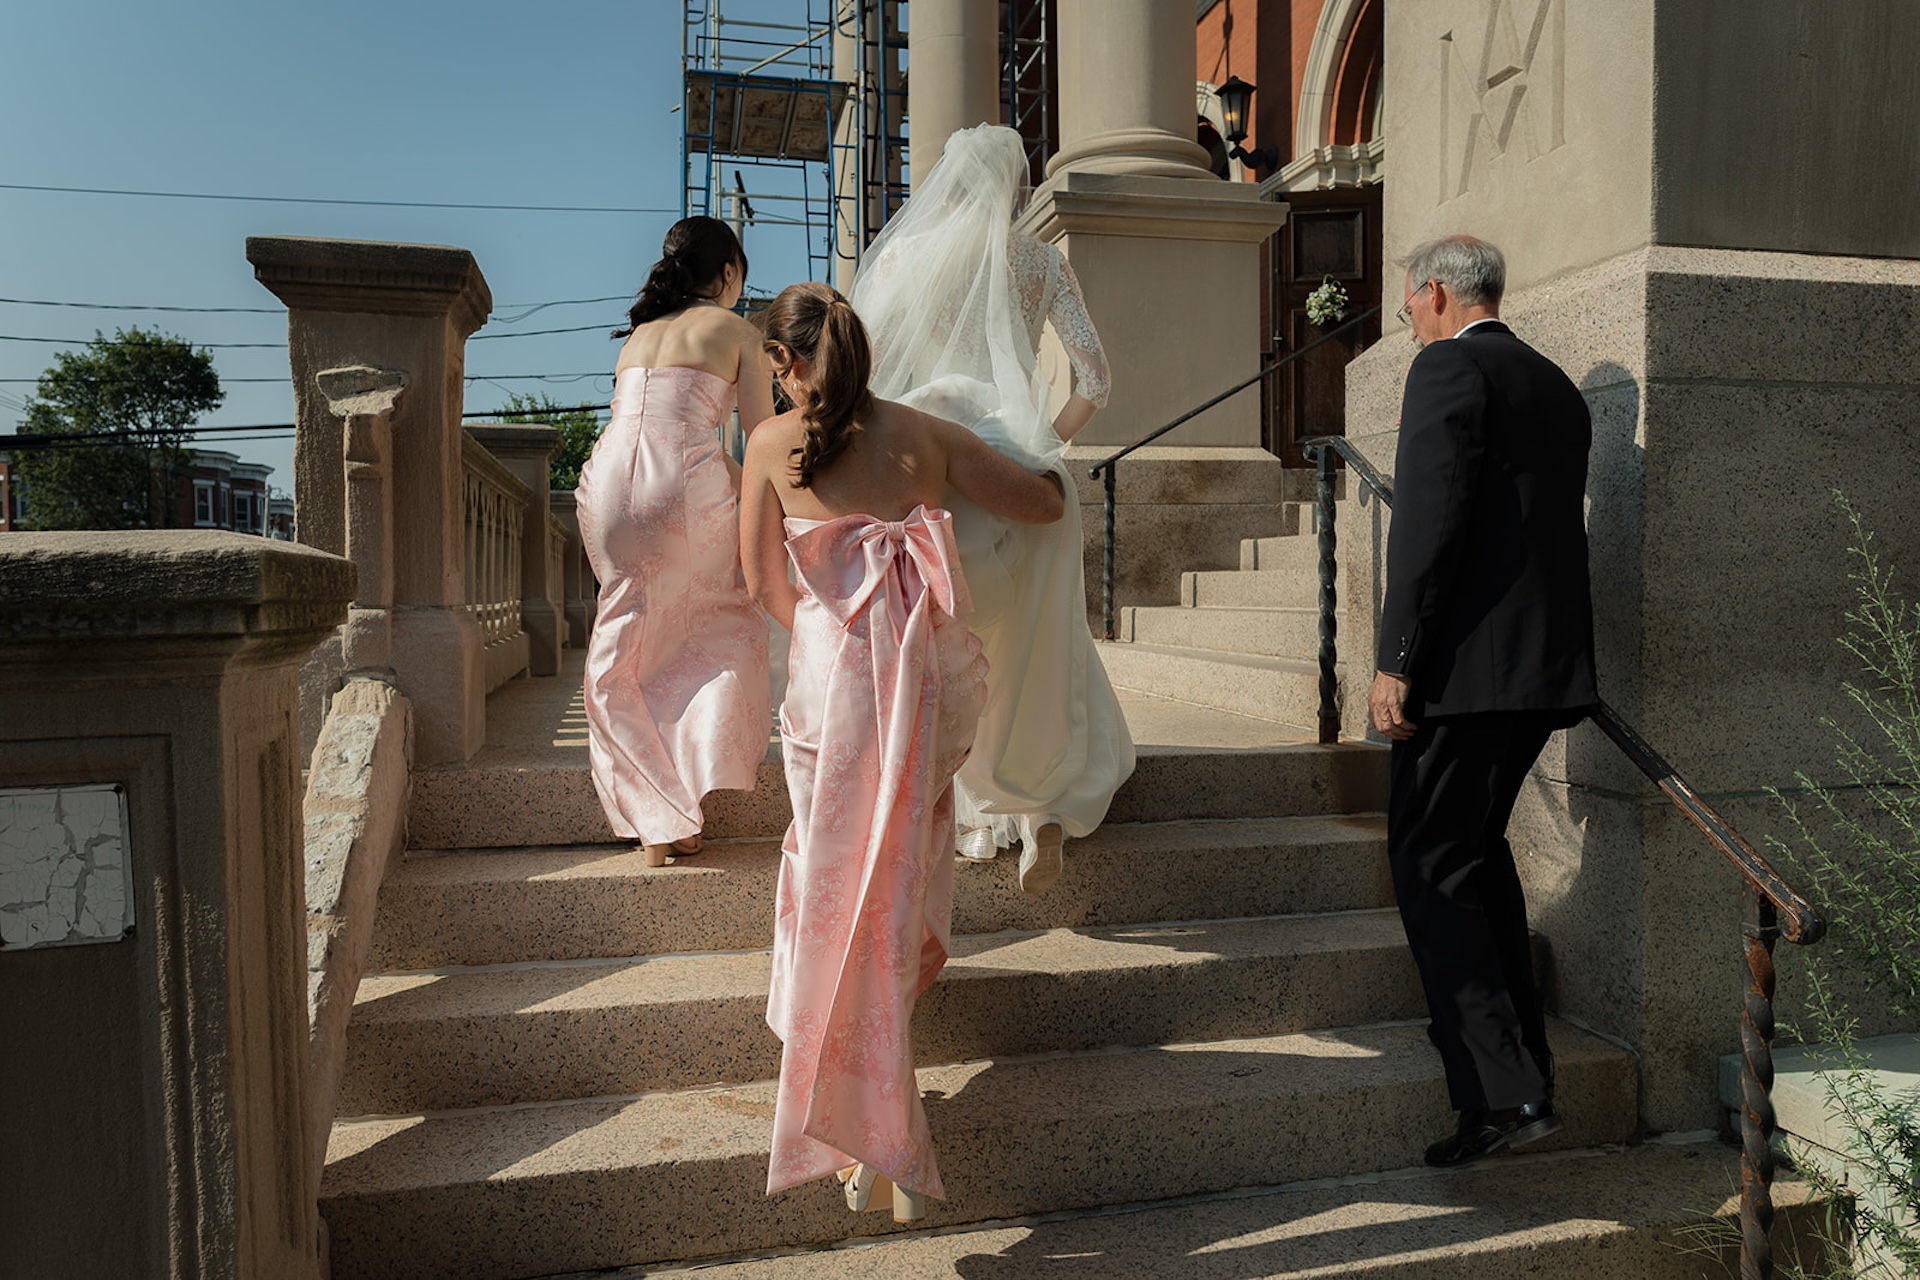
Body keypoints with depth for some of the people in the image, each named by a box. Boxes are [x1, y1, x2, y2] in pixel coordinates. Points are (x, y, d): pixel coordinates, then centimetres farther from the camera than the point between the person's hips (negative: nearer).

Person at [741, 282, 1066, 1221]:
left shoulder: (772, 444, 4)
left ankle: (877, 1141, 11)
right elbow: (1046, 506, 10)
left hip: (832, 676, -2)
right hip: (930, 668, 3)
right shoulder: (924, 435, 7)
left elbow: (763, 582, 5)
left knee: (839, 880, 8)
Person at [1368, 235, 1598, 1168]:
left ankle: (1503, 1092, -2)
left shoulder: (1447, 367, -7)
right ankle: (1521, 1066, 29)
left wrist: (1394, 660, -17)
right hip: (1545, 664, 9)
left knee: (1432, 865, -4)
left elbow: (1429, 522, -17)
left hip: (1468, 661, -9)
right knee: (1477, 848, 20)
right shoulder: (1557, 386, 20)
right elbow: (1557, 523, 21)